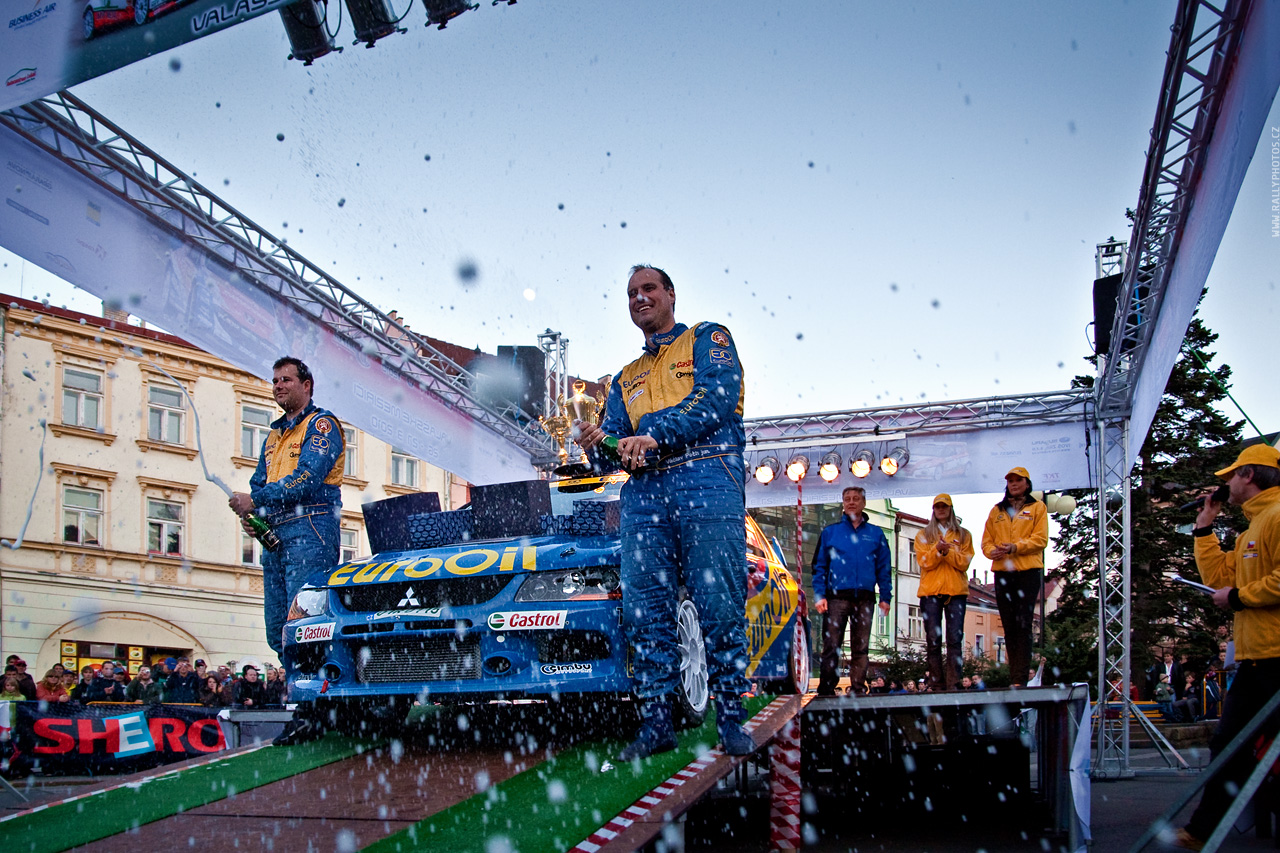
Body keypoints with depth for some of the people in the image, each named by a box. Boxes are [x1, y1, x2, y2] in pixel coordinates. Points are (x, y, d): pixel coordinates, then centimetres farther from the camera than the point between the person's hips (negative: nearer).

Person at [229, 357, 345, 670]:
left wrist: (256, 500, -13)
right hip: (274, 534, 9)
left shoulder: (321, 424, 1)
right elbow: (259, 482, 23)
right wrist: (249, 513, 1)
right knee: (277, 628, 5)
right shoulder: (274, 435, 27)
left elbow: (307, 479, -13)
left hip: (310, 529, -8)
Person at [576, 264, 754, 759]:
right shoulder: (626, 379, 31)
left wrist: (656, 434, -13)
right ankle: (655, 723, 1)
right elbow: (615, 443, 22)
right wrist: (598, 446, -3)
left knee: (719, 607, -9)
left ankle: (731, 721, -2)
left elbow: (718, 397, -4)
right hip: (644, 492, 5)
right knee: (644, 611, -3)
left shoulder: (708, 340, 16)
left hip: (706, 481, -5)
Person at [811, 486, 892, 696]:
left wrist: (885, 597, 3)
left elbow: (884, 568, 13)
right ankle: (825, 691, -7)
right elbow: (819, 566, 9)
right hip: (836, 598, -1)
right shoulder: (830, 532, 12)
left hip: (864, 599, 1)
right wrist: (819, 595, -3)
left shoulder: (876, 534, 15)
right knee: (831, 646, -7)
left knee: (861, 648, 2)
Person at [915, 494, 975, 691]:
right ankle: (936, 685, -1)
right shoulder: (923, 535, 13)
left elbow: (964, 562, 0)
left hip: (956, 592, 0)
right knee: (933, 639, -3)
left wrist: (947, 551, -15)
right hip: (930, 592, 0)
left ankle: (953, 684, -9)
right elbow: (924, 562, -1)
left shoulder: (964, 535, 14)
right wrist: (938, 549, -19)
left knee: (955, 639, -7)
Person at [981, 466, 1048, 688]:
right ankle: (1014, 678, 8)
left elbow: (1040, 539, -4)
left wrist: (1015, 547, -17)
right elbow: (986, 540, 13)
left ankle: (1021, 679, -14)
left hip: (1028, 571, -4)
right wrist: (992, 551, -10)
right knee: (1009, 627, 4)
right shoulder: (997, 510, 18)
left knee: (1023, 625, -11)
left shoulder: (1037, 508, 8)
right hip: (1002, 571, 4)